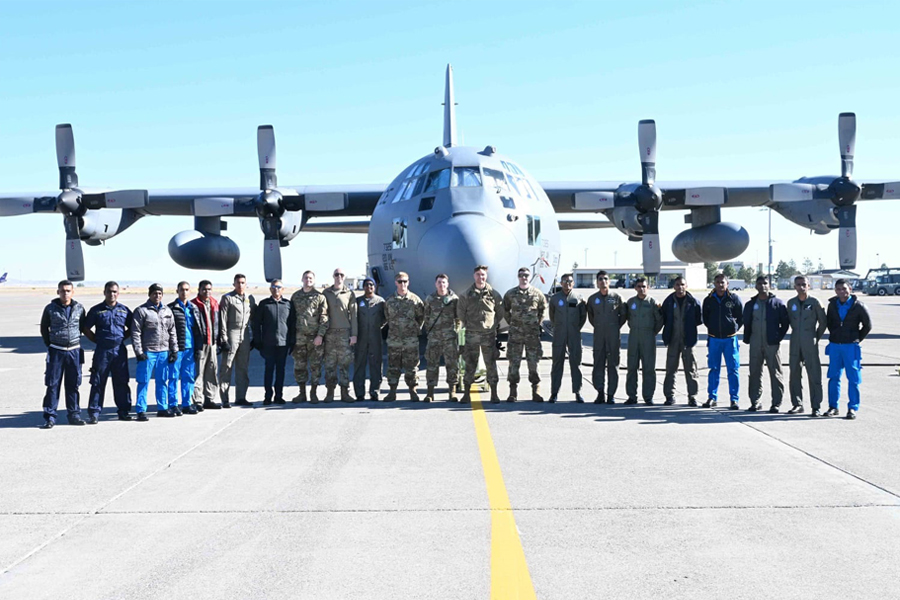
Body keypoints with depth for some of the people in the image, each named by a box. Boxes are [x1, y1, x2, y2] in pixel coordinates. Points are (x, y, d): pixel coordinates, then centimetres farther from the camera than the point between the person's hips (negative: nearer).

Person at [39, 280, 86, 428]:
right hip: (56, 351, -1)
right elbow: (44, 328, 11)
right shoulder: (50, 309, -1)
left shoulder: (79, 309, 3)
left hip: (74, 351, 1)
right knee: (53, 385, -1)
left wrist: (76, 341, 11)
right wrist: (49, 345, 6)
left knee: (73, 384, 7)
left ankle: (74, 414, 15)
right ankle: (50, 417, 3)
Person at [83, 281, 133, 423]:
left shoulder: (124, 310, 8)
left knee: (122, 382, 7)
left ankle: (123, 411, 15)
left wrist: (122, 338, 6)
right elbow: (86, 329, 5)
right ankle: (94, 413, 3)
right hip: (102, 351, -2)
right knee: (98, 383, -1)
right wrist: (97, 340, 0)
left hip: (120, 351, 2)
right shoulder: (96, 310, 1)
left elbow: (131, 328, 18)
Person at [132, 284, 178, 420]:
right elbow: (135, 333, -7)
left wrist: (174, 350, 10)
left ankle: (162, 408, 20)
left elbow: (172, 332, 15)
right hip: (147, 352, -5)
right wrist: (139, 352, -12)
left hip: (164, 352, 5)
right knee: (144, 382, -2)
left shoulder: (167, 311, 12)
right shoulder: (141, 311, -4)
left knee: (162, 381, 11)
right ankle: (141, 410, 3)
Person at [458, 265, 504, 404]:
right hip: (471, 335, 0)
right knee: (470, 364, 3)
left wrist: (494, 324, 8)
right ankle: (466, 394, 8)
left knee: (491, 364, 2)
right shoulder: (467, 294, 2)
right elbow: (461, 312, 10)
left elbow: (500, 312, 11)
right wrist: (468, 325, 8)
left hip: (489, 334, 0)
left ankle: (494, 394, 8)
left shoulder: (493, 294, 3)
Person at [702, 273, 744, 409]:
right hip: (714, 338, 2)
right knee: (713, 369, 7)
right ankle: (712, 398, 14)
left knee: (733, 370, 0)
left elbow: (741, 317, 6)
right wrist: (712, 328, 9)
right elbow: (705, 318, 17)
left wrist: (734, 329, 0)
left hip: (730, 338, -2)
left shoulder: (734, 298, -1)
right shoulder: (708, 300, 5)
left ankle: (734, 399, 5)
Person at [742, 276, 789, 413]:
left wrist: (779, 337, -5)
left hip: (772, 344, -3)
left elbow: (785, 322, 3)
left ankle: (776, 403, 3)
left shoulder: (777, 303, 3)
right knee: (755, 373, 5)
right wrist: (747, 339, 8)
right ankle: (755, 402, 11)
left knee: (775, 373, -1)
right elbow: (747, 323, 17)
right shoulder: (750, 305, 12)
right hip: (755, 344, 3)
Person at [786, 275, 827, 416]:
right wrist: (796, 334, 12)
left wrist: (816, 338, 4)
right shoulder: (791, 303, 9)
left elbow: (823, 322, 3)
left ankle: (816, 406, -3)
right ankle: (797, 404, 16)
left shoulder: (814, 302, -3)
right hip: (795, 343, 4)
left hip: (810, 343, -4)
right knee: (795, 374, 7)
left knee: (814, 375, -5)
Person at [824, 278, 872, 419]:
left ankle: (852, 408, 5)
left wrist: (857, 339, 1)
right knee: (834, 377, 6)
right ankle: (833, 407, 13)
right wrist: (834, 335, 11)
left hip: (851, 346, -3)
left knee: (853, 378, -1)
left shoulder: (858, 306, -6)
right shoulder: (832, 305, 5)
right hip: (834, 345, 4)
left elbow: (868, 325, 1)